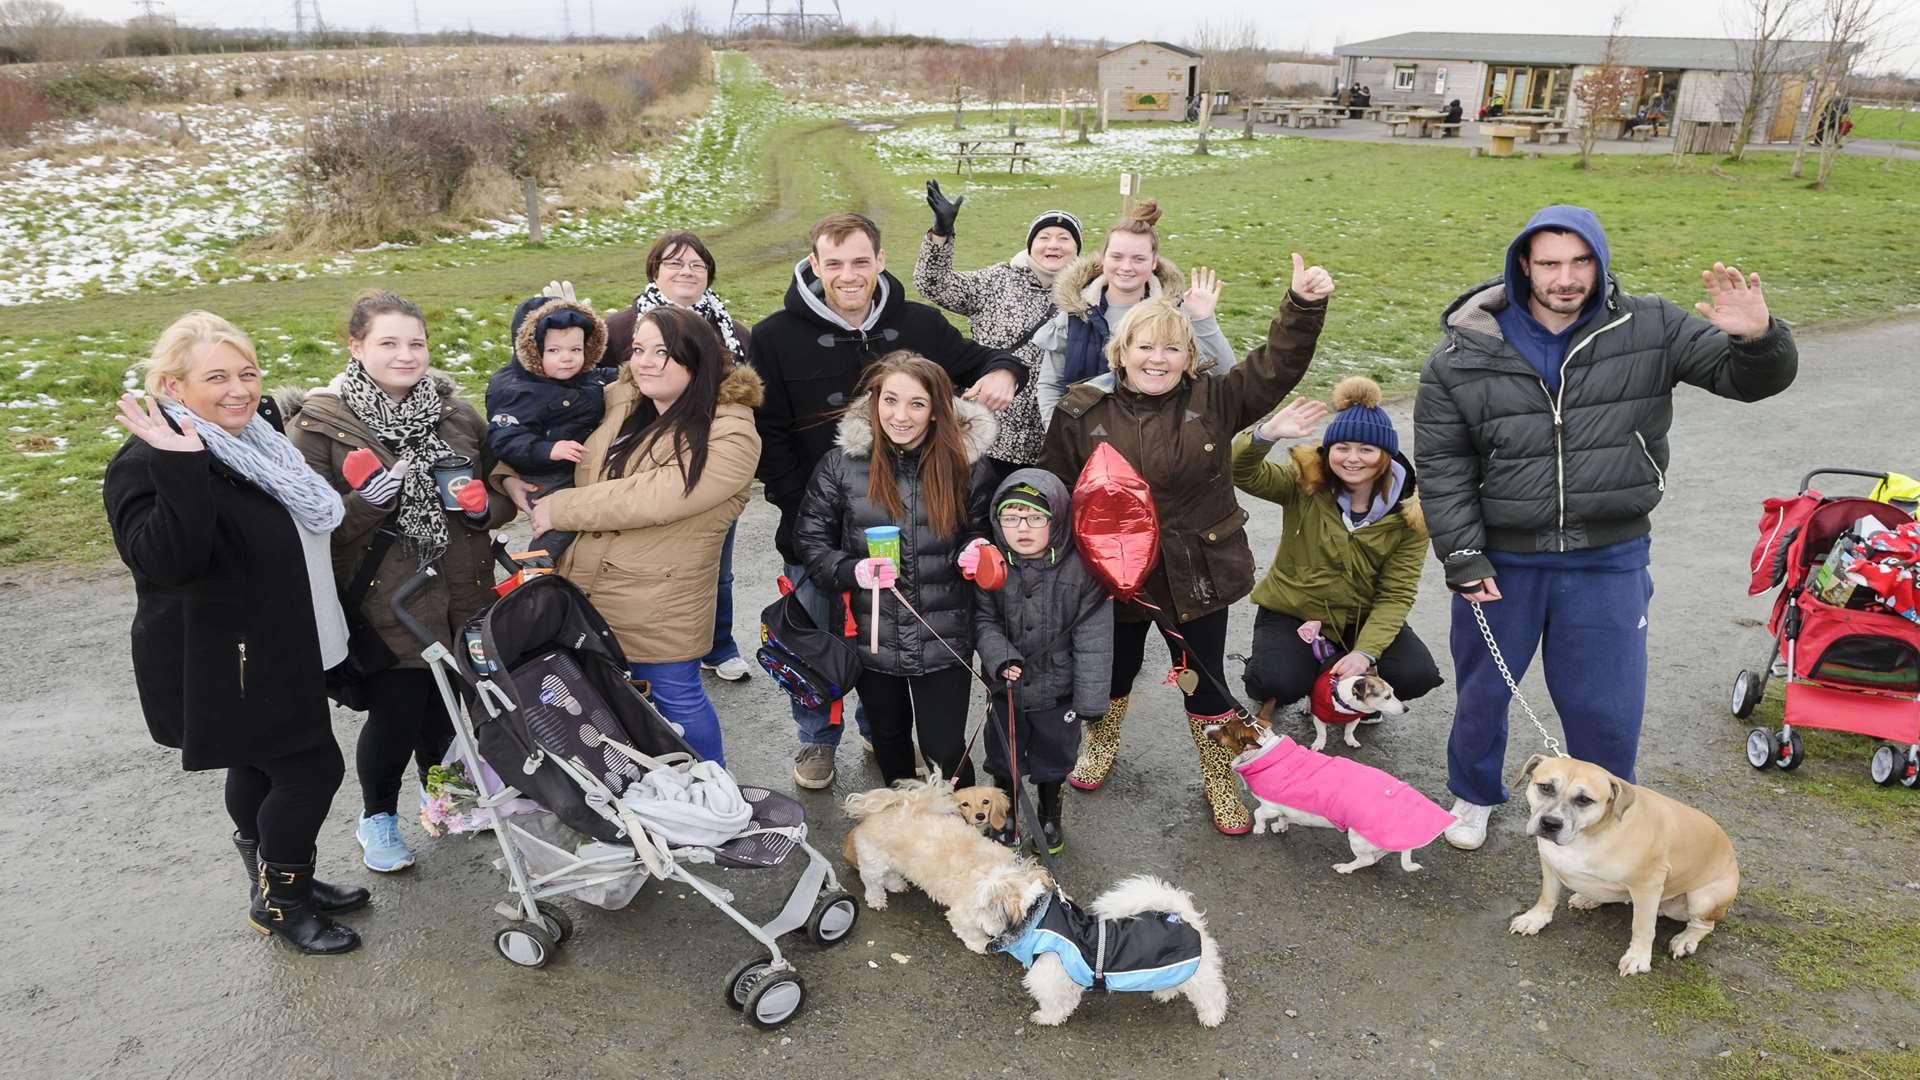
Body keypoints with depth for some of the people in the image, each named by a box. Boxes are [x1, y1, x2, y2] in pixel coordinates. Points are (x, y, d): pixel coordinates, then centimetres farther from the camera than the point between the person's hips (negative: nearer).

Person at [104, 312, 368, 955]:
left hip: (276, 652, 8)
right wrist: (181, 468, -41)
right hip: (221, 664, -8)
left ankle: (278, 880, 36)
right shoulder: (149, 465, -21)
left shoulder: (260, 435, 5)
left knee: (261, 767, 21)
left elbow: (300, 530, 24)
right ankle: (278, 903, 15)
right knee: (312, 768, -3)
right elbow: (165, 561, -37)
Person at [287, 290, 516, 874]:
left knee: (448, 706, 15)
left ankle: (439, 791, 45)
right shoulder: (318, 426, -9)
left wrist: (482, 506, -10)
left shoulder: (457, 414, 3)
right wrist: (366, 503, -26)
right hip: (385, 607, -4)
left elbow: (504, 492, 13)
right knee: (397, 714, 5)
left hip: (463, 600, 4)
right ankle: (378, 818, 32)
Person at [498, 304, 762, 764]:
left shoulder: (731, 434, -17)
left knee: (678, 700, 9)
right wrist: (508, 474, 2)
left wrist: (559, 508, -17)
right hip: (580, 593, 6)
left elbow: (653, 497, -26)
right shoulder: (618, 402, 4)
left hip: (661, 614, -6)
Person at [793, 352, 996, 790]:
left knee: (945, 751, 2)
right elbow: (810, 539, -1)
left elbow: (978, 532, 7)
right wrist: (853, 571, -19)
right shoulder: (840, 464, -7)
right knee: (889, 739, 23)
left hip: (943, 639, -1)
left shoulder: (966, 465, -6)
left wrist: (974, 551, -17)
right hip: (872, 636, 2)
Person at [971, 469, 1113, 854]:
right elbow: (983, 619, -4)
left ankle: (1050, 818, 46)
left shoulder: (1081, 568, -18)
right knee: (1003, 757, 19)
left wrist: (1089, 697, -14)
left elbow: (1093, 637, -15)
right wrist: (1000, 658, -21)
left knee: (1054, 757, 20)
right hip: (1007, 686, 1)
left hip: (1058, 690, -1)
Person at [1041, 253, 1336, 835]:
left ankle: (1220, 780, 34)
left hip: (1196, 574, 0)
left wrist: (1303, 306, -27)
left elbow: (1275, 367, -13)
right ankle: (1100, 744, 52)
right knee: (1114, 668, 22)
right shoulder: (1082, 413, -7)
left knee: (1206, 679, 12)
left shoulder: (1213, 402, -6)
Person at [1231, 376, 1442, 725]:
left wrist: (1365, 651, -24)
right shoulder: (1304, 483, -14)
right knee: (1279, 684, -28)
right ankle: (1262, 669, 11)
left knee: (1417, 676, -18)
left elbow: (1397, 594, -12)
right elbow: (1243, 473, -30)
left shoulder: (1409, 514, -11)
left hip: (1362, 617, 2)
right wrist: (1267, 434, -50)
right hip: (1292, 610, -2)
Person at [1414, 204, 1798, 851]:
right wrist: (1463, 559, -9)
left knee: (1607, 708, 9)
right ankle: (1474, 795, 44)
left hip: (1609, 562, 0)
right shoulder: (1464, 354, -10)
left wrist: (1757, 337, -29)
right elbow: (1440, 465, -6)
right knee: (1482, 692, 17)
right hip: (1500, 561, 0)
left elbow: (1754, 379, -5)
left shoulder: (1650, 330, -6)